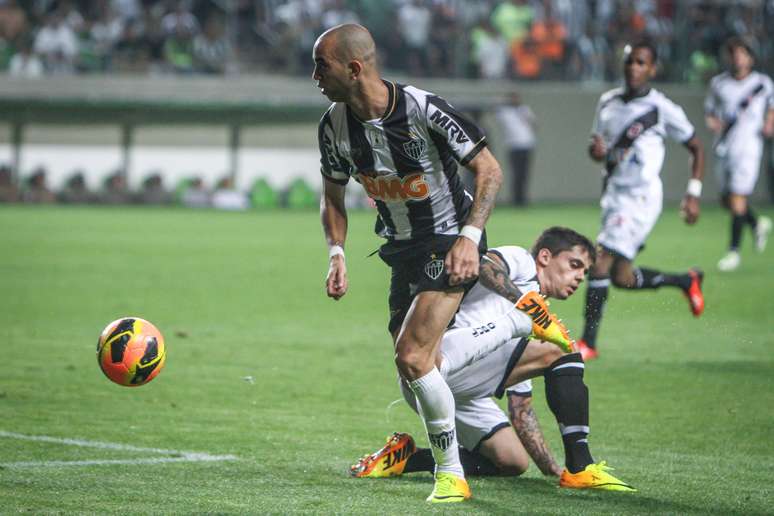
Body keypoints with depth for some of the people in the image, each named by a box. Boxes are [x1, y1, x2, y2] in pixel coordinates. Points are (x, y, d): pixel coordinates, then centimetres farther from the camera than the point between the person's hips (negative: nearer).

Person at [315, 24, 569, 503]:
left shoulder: (425, 111, -24)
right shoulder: (335, 126, -5)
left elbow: (490, 170, -15)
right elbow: (333, 196, 12)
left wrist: (469, 237, -24)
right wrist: (337, 254, -2)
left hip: (449, 244, -7)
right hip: (403, 250, 7)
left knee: (412, 357, -19)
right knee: (414, 370, 7)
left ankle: (451, 476, -10)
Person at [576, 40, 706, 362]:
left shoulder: (662, 109, -8)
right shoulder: (608, 102, 9)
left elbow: (696, 148, 2)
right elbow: (597, 146, 21)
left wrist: (693, 195, -4)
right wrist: (596, 150, -4)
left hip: (641, 196, -7)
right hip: (614, 193, 7)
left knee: (600, 263, -16)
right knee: (621, 277, 8)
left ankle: (588, 343, -8)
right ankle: (687, 281, 32)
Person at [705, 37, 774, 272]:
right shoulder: (719, 83, 9)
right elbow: (710, 110, 17)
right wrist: (712, 122, -5)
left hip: (749, 144, -4)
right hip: (724, 144, 4)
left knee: (738, 197, -12)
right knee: (727, 200, 7)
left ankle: (734, 250, -7)